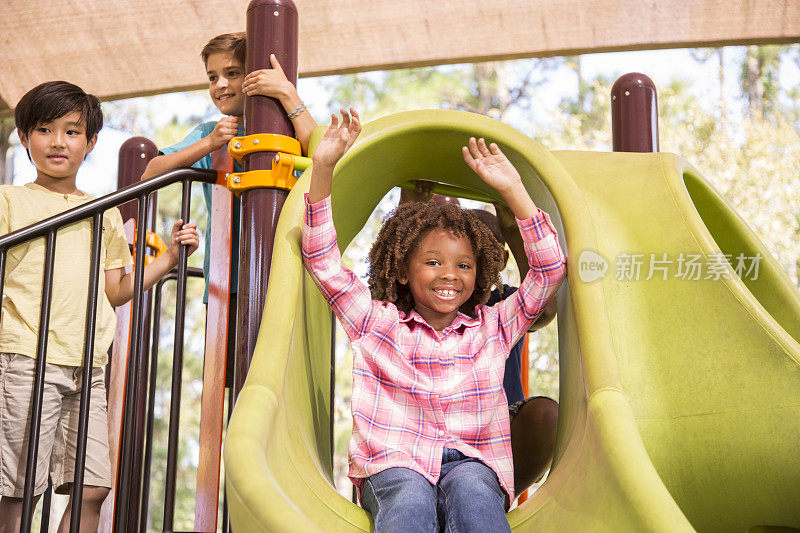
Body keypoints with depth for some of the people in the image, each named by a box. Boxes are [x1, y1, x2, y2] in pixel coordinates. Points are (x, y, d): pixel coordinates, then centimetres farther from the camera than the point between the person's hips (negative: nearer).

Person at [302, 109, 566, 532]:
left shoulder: (493, 327, 18)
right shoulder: (377, 322, 15)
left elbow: (550, 270, 13)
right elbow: (322, 260, 11)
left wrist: (513, 190, 6)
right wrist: (323, 168, 2)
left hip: (473, 465, 1)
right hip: (393, 467, -1)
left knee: (469, 488, -35)